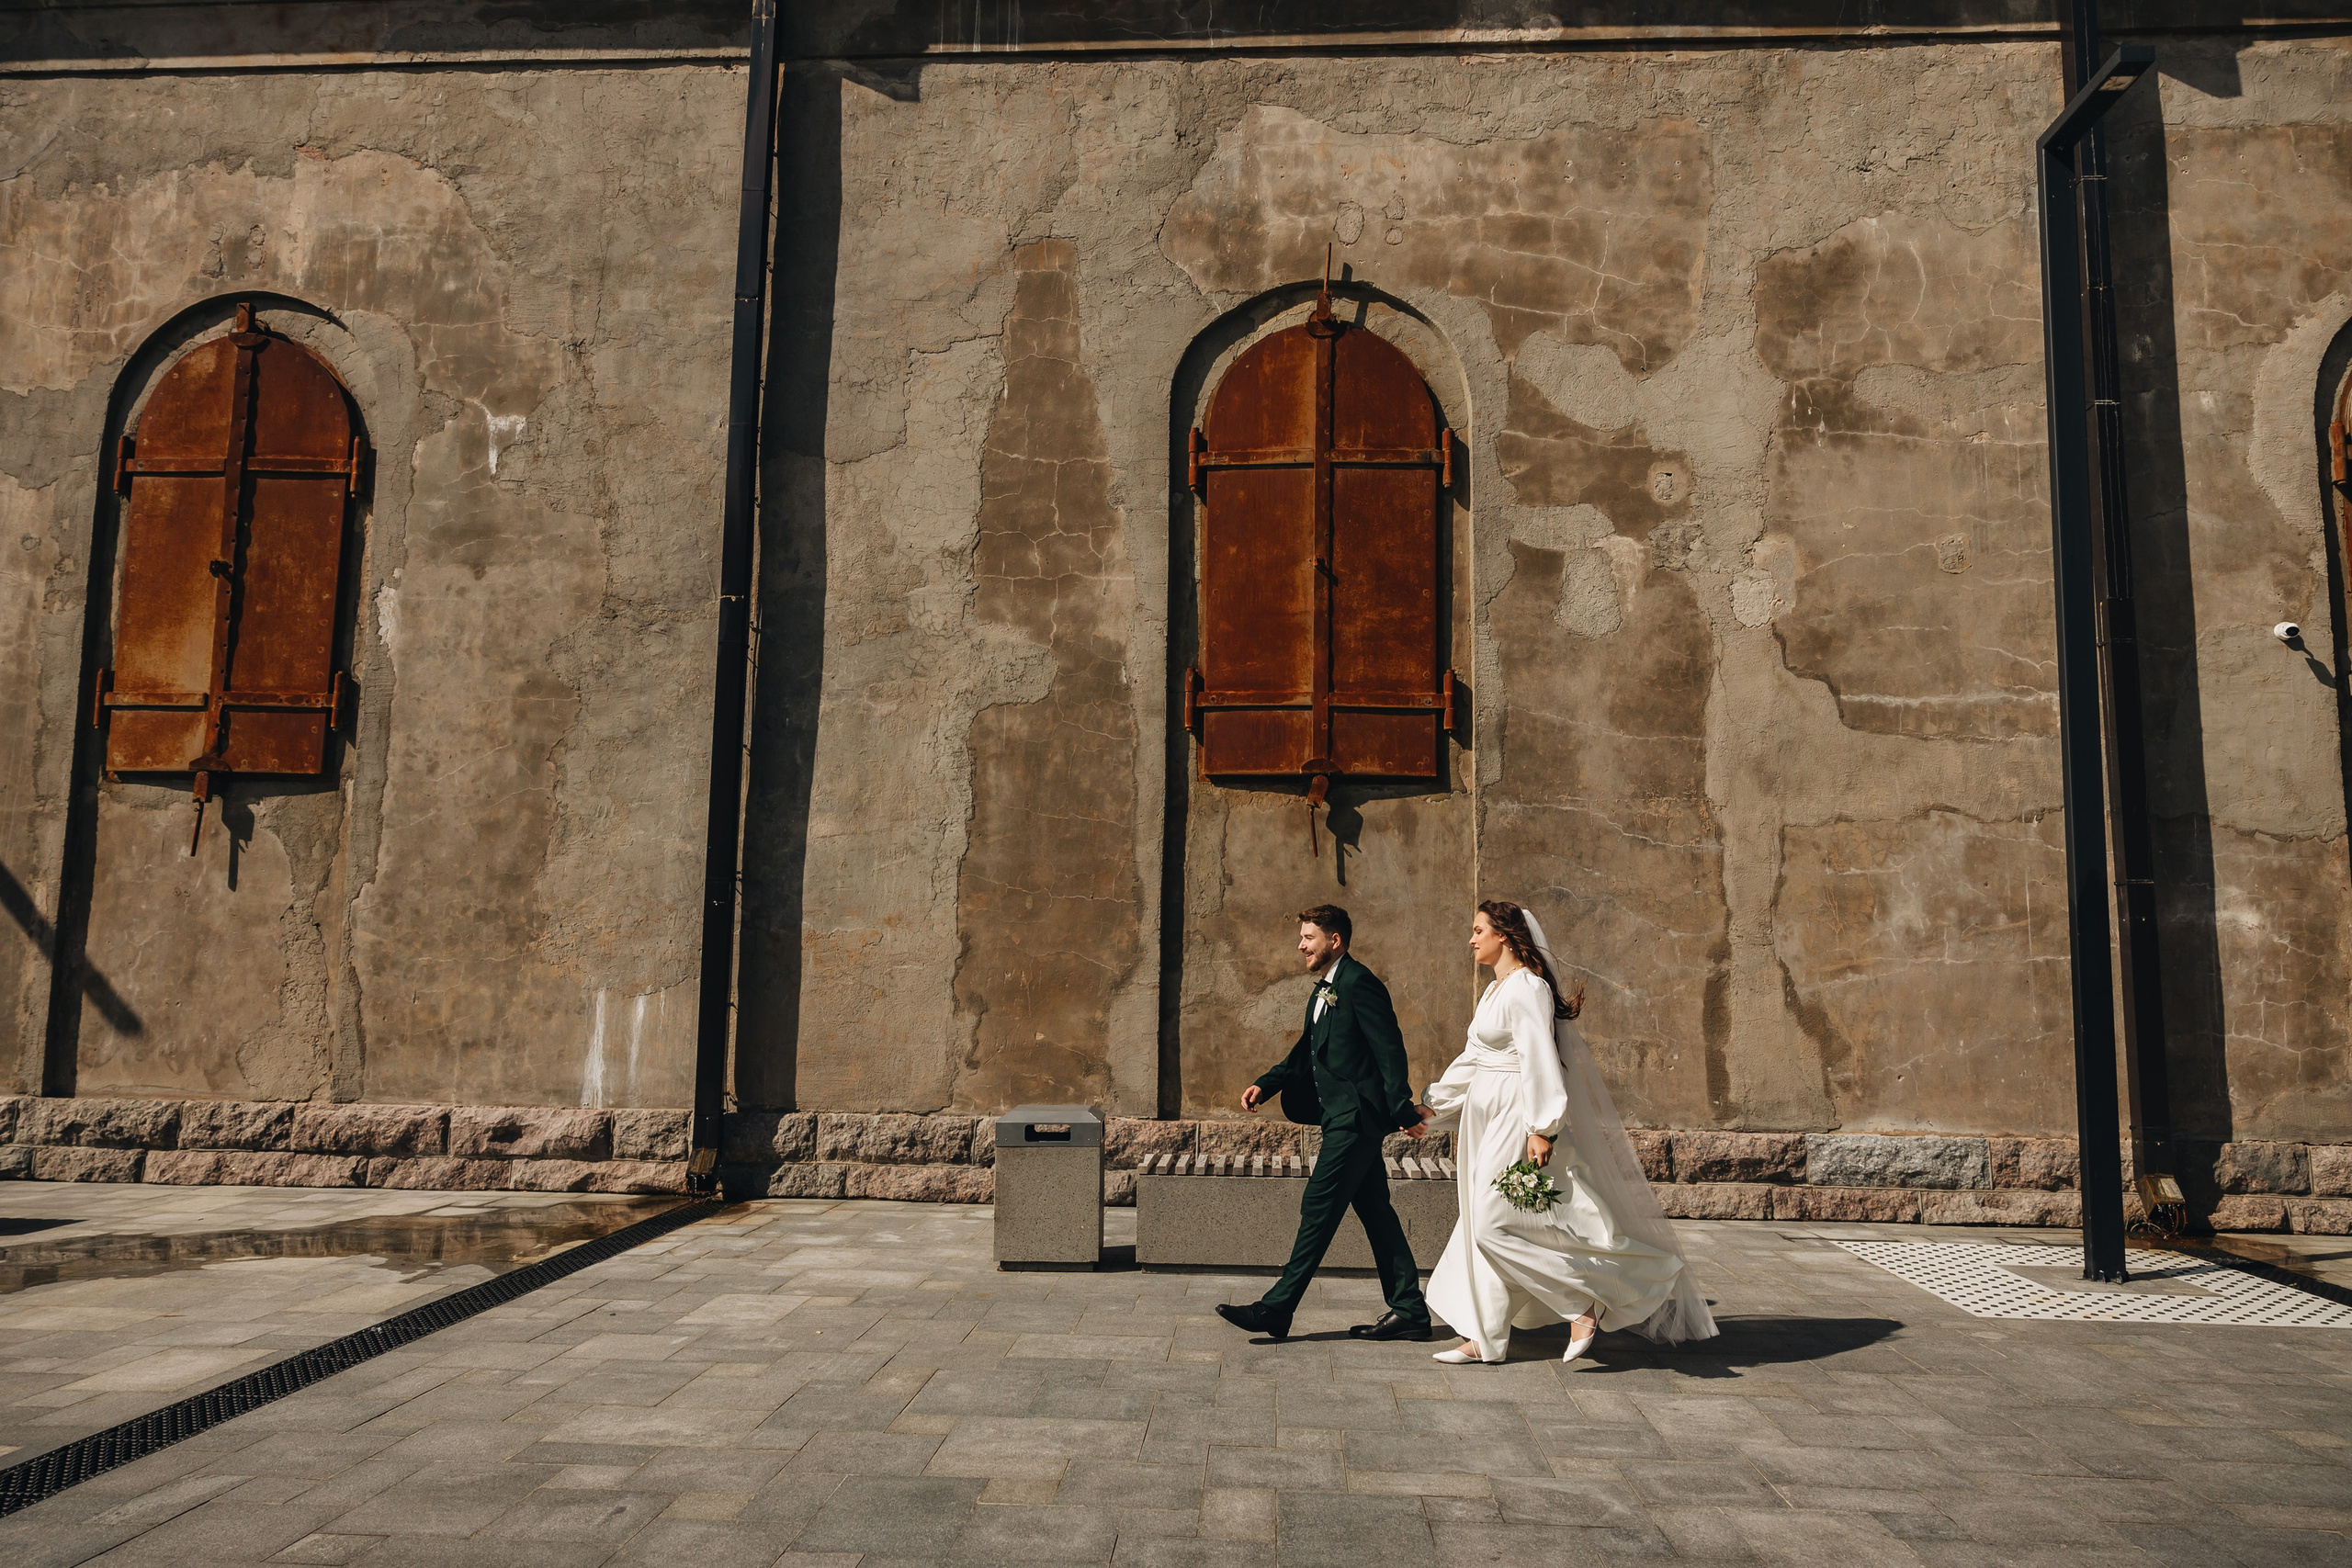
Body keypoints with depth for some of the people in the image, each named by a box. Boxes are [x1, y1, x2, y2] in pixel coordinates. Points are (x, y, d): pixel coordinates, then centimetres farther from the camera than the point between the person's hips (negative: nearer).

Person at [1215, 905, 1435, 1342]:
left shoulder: (1358, 983, -13)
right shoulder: (1323, 990, 17)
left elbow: (1389, 1049, -18)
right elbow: (1306, 1052, 22)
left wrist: (1403, 1110, -21)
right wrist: (1265, 1085, 8)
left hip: (1356, 1116, -10)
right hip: (1341, 1116, 10)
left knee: (1319, 1205, -7)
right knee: (1374, 1211, 11)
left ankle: (1277, 1307, -3)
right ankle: (1408, 1311, 17)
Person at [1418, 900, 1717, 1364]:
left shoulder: (1526, 987, -14)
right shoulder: (1496, 990, 15)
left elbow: (1539, 1059, -22)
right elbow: (1473, 1059, 22)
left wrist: (1542, 1127, -27)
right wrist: (1432, 1107, 23)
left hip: (1517, 1119, -10)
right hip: (1489, 1121, 10)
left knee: (1496, 1224, -13)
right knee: (1483, 1224, 10)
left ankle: (1582, 1308, -6)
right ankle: (1483, 1337, 16)